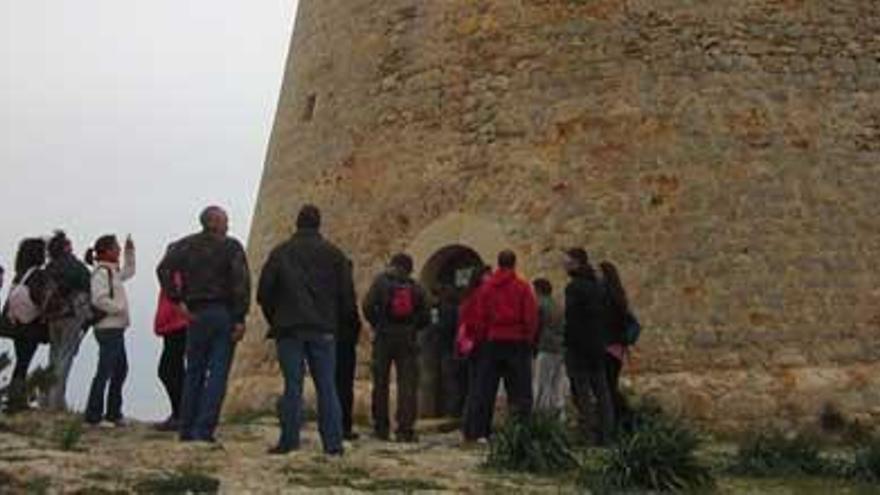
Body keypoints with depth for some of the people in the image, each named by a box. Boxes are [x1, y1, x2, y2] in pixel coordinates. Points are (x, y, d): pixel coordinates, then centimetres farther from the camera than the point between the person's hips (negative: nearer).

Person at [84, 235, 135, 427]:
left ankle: (113, 413, 21)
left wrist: (129, 252, 24)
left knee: (120, 370, 14)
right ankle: (93, 416, -5)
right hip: (108, 328, -10)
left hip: (117, 328, 10)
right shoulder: (101, 273, -13)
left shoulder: (113, 272, 16)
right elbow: (99, 299, -22)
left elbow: (128, 272, 34)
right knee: (105, 371, -8)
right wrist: (119, 308, -16)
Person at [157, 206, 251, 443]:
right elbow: (241, 282, -12)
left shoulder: (186, 245, 8)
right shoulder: (231, 246, -3)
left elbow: (164, 268, -5)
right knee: (218, 373, -1)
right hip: (224, 314, -4)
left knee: (194, 372, 12)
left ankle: (187, 429, 14)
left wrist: (178, 300, -4)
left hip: (197, 314, 4)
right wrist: (240, 318, -11)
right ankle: (204, 430, -5)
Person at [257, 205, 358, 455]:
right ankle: (333, 442, 1)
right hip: (324, 330, 1)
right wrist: (346, 326, 15)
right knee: (327, 386, 3)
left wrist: (274, 321, 16)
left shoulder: (280, 253, 3)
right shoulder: (334, 254, 5)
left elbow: (264, 292, 3)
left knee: (292, 385, 1)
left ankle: (289, 440, -3)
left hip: (289, 329, 0)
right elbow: (347, 295, 4)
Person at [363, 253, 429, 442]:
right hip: (408, 340, 1)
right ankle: (405, 430, -6)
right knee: (408, 384, 0)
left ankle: (381, 428, 11)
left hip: (384, 338, 0)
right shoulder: (416, 287, 5)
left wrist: (377, 325, 4)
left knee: (380, 384, 9)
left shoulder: (381, 281, 0)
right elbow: (425, 317, 3)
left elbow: (368, 306, -11)